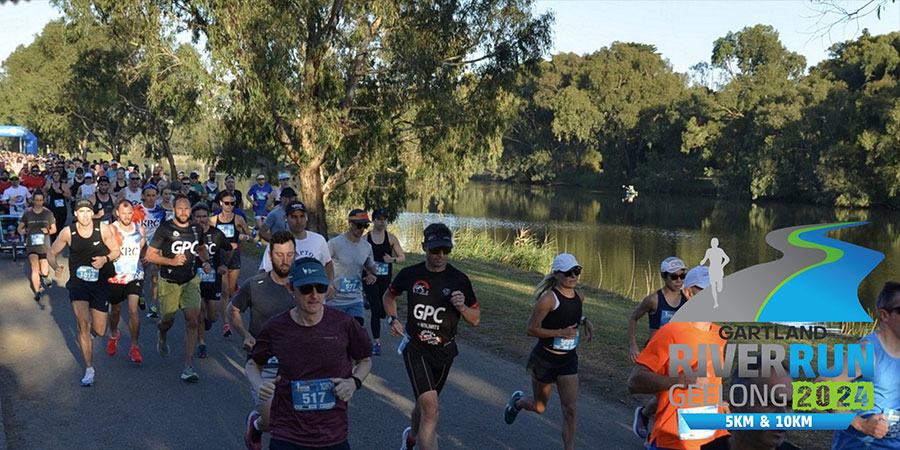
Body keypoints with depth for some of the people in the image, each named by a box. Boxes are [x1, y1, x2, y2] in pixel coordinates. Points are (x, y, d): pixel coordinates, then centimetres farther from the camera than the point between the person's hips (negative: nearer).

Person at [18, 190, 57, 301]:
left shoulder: (48, 213, 0)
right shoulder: (27, 213, 1)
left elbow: (54, 229, 8)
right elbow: (20, 228, 8)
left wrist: (48, 231, -13)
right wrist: (22, 231, -15)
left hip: (44, 246, 0)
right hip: (31, 245, 0)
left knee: (44, 273, 0)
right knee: (34, 268, -17)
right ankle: (37, 291, -5)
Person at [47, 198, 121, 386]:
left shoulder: (103, 229, -7)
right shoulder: (68, 232, -6)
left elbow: (116, 251, 3)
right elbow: (51, 253, 5)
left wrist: (105, 259, -18)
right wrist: (56, 267, -16)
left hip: (100, 282, 1)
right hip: (78, 282, -1)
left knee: (100, 331, 5)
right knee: (83, 324, -17)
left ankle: (94, 316, 45)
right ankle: (89, 369, -2)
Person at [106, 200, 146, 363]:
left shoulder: (140, 229, 2)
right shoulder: (110, 230, -9)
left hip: (135, 276, 1)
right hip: (115, 276, 0)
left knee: (133, 310, -13)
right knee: (115, 310, 17)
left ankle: (134, 347, -4)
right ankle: (113, 335, 47)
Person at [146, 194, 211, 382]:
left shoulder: (196, 230, 4)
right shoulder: (165, 229, -9)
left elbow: (202, 248, 25)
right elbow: (150, 255, -9)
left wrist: (205, 262, 6)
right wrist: (171, 261, -22)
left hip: (190, 281, 2)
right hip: (169, 282, -2)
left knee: (192, 320, -13)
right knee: (168, 321, 11)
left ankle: (188, 368, -12)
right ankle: (162, 337, 52)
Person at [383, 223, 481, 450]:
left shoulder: (459, 280, -6)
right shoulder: (410, 274, -5)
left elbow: (475, 319, 1)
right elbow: (389, 296, 16)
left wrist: (462, 307, -19)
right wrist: (393, 319, -1)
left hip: (444, 351, 3)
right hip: (415, 348, -2)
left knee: (424, 404, 21)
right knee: (430, 409, -19)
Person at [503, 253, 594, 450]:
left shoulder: (579, 296, 0)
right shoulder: (548, 298, -21)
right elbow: (531, 329, -19)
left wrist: (584, 321, 2)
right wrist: (560, 332, -27)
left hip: (568, 359, 5)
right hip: (544, 359, -5)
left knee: (570, 409, -6)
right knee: (539, 407, 16)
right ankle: (517, 401, 50)